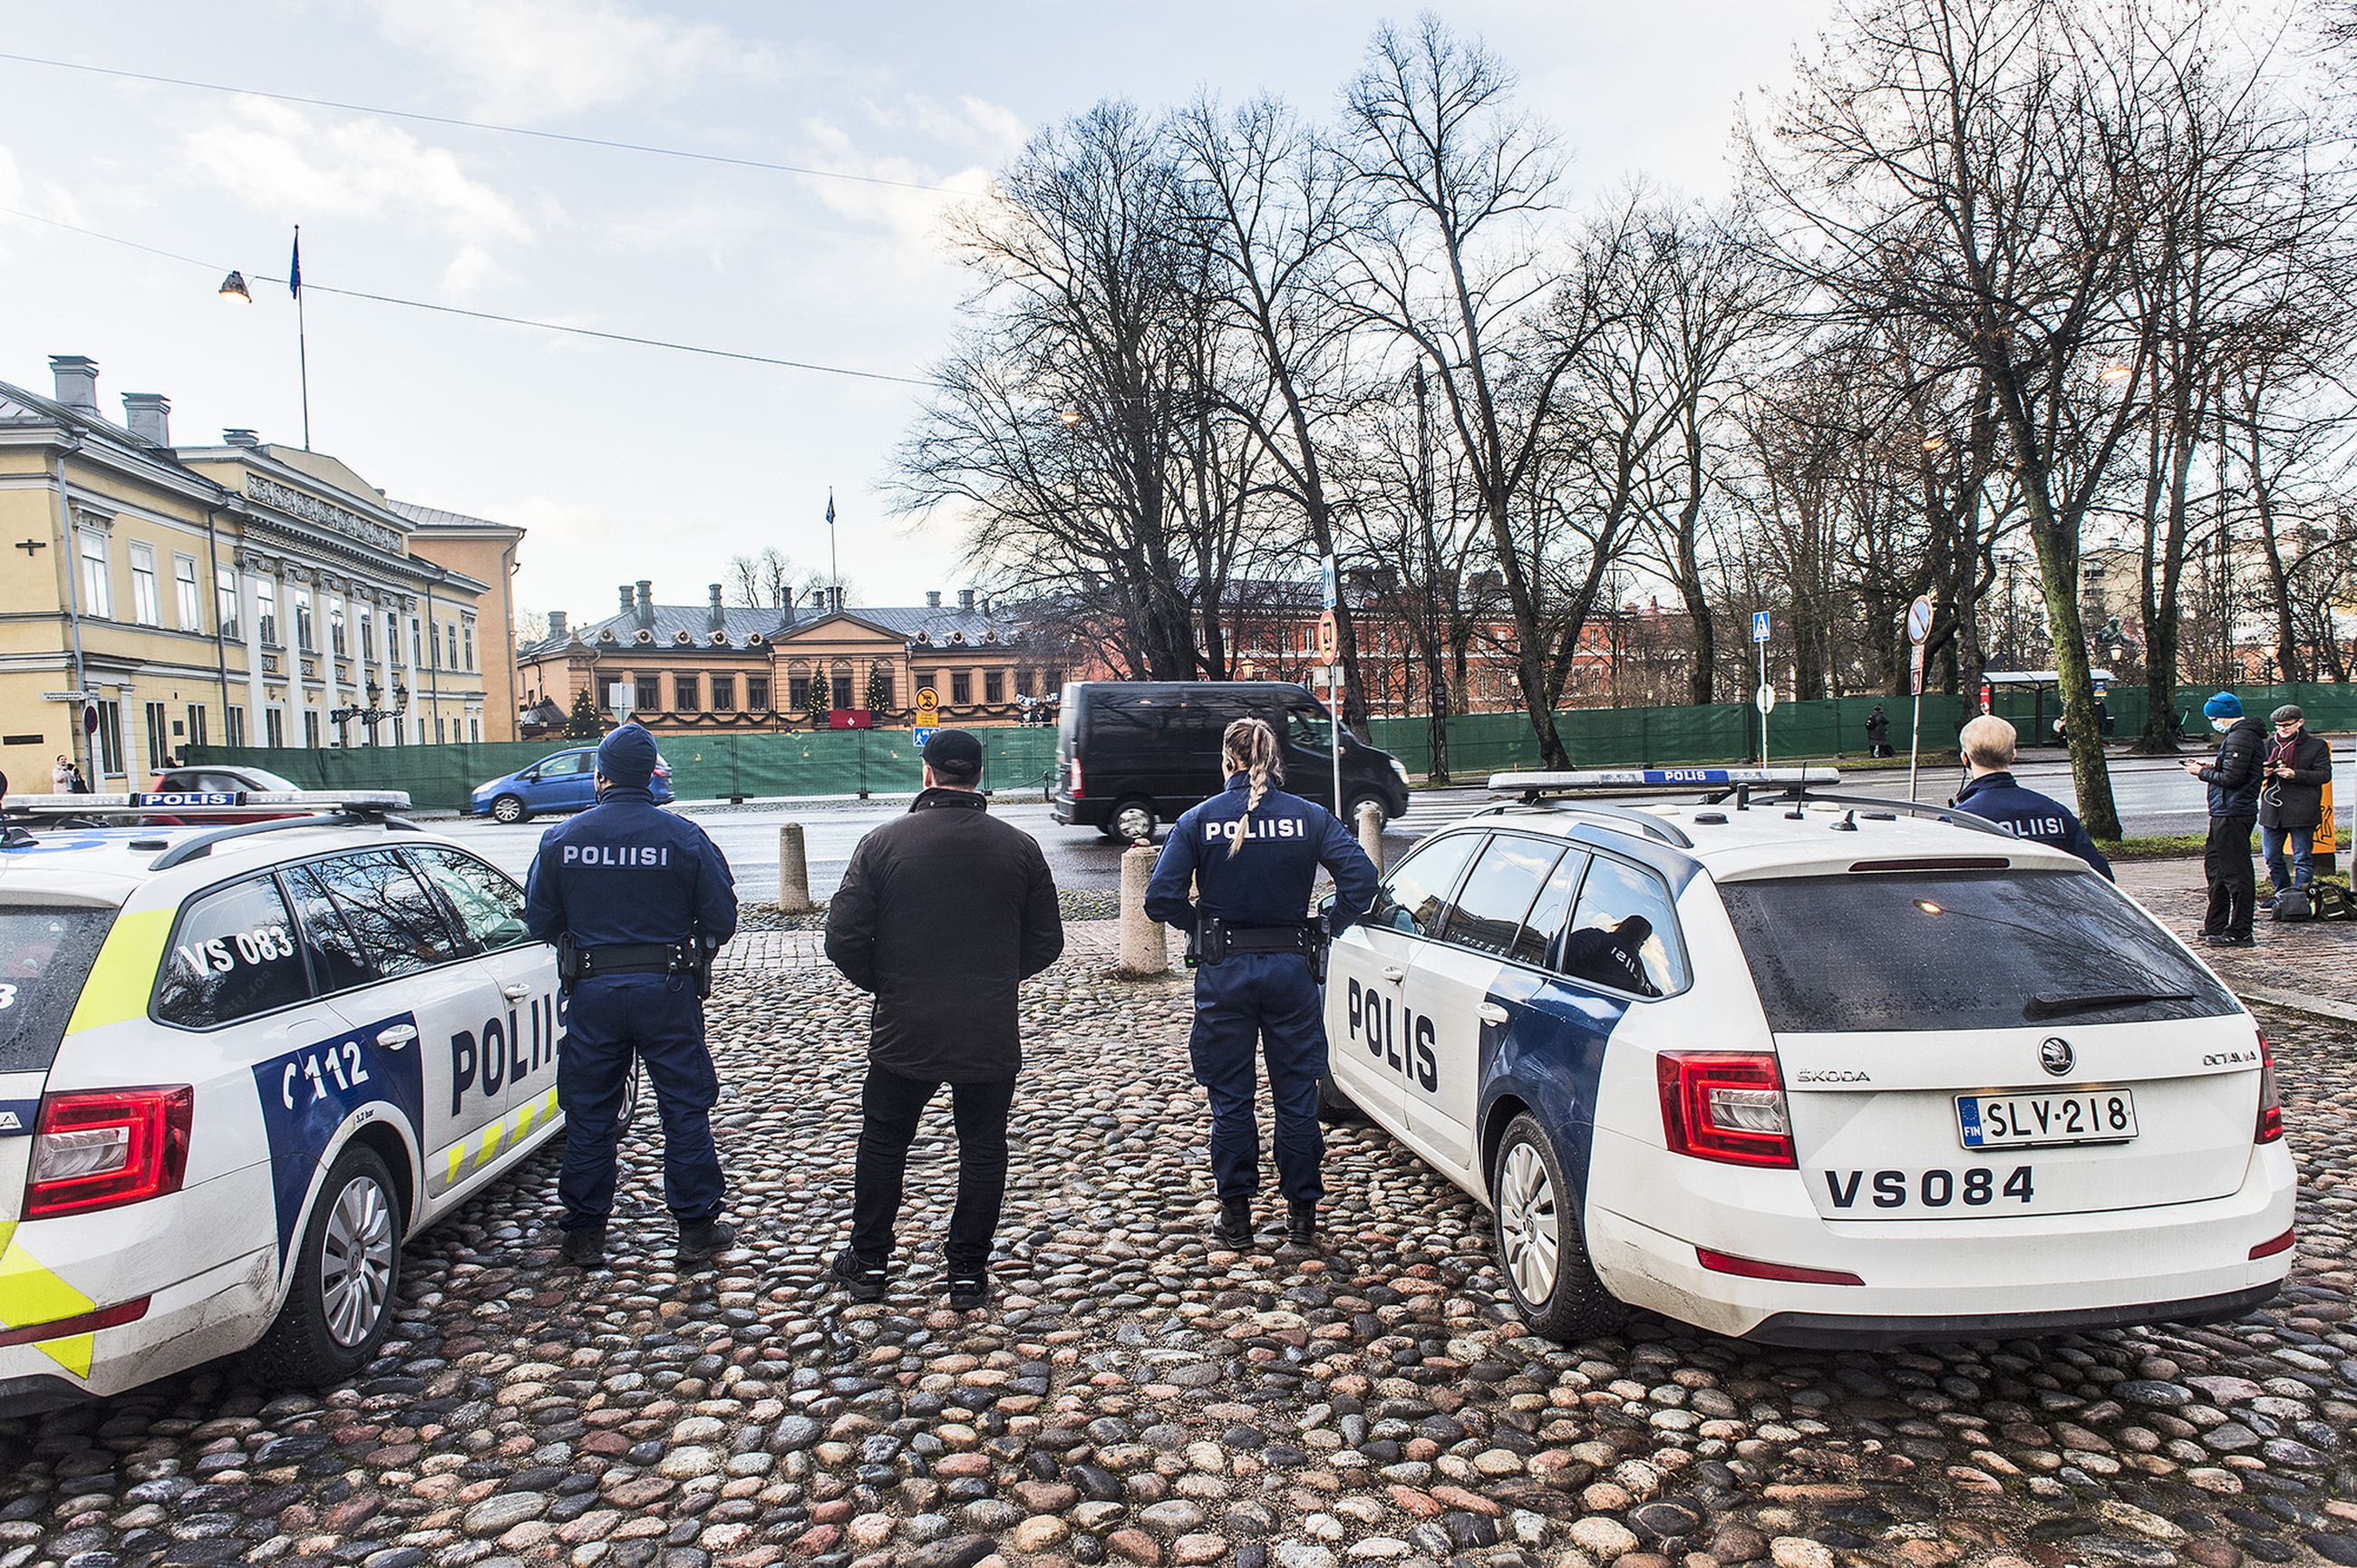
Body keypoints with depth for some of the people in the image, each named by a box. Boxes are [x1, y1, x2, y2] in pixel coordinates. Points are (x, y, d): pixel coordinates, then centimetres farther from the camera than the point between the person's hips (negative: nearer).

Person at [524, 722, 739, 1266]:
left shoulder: (561, 839, -3)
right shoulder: (684, 837, -7)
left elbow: (539, 921, 4)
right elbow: (721, 920, -4)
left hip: (592, 993, 1)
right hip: (667, 991, -1)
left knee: (589, 1113, 13)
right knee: (685, 1108, 9)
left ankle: (584, 1234, 22)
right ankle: (697, 1227, 15)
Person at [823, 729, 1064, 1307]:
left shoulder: (882, 843, -8)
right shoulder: (1019, 847, -2)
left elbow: (843, 940, -8)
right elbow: (1045, 943, 2)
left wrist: (884, 983, 9)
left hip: (904, 1030, 0)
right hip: (992, 1036, 1)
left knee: (883, 1143, 18)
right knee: (983, 1148, 14)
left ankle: (869, 1262, 29)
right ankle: (968, 1271, 20)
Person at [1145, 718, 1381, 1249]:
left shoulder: (1198, 821, -4)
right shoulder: (1309, 817, -3)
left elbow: (1161, 898, -12)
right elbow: (1361, 877, -13)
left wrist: (1201, 926, 5)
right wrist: (1329, 926, 0)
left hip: (1224, 971, 0)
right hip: (1290, 967, 1)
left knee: (1230, 1098, 12)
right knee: (1296, 1096, 12)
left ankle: (1236, 1215, 19)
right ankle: (1302, 1214, 20)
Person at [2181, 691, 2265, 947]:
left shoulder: (2239, 738, -16)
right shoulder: (2249, 734, 18)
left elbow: (2231, 778, -21)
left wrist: (2203, 773, -7)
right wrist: (2211, 766, 10)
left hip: (2232, 814, -11)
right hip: (2227, 813, 11)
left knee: (2235, 872, -6)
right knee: (2215, 866, 18)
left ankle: (2239, 933, -2)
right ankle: (2216, 926, 25)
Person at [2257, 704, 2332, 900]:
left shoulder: (2317, 746, 1)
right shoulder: (2270, 745, 13)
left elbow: (2324, 775, -6)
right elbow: (2257, 772, 18)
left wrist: (2295, 774, -19)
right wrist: (2264, 772, -5)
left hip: (2302, 811, -4)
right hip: (2272, 810, 4)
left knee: (2303, 859, 0)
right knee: (2271, 857, 8)